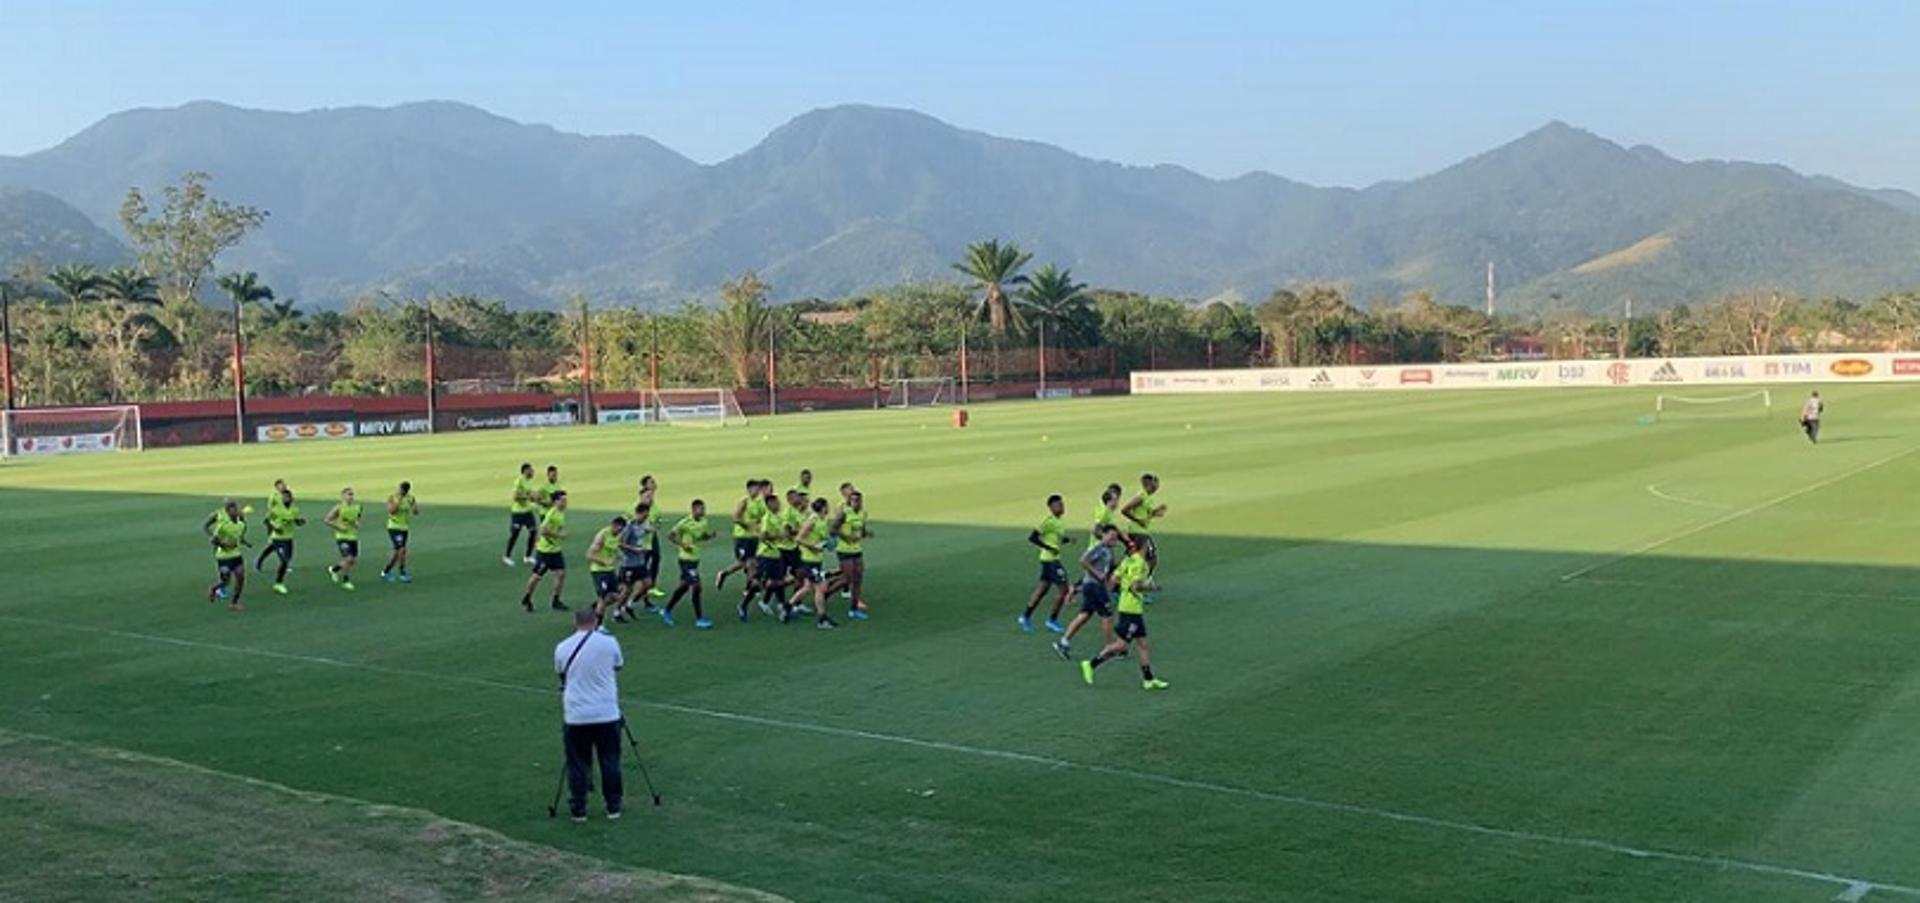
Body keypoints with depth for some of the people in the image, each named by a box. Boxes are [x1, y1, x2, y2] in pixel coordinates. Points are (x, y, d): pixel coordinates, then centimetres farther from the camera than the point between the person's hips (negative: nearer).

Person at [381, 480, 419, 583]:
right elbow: (391, 510, -23)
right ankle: (402, 574, -8)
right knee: (402, 549, -17)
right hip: (394, 528, -6)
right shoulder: (392, 497, -9)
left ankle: (385, 572, 25)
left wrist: (413, 503, -20)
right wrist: (399, 500, -23)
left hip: (404, 528, 6)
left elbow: (416, 512, -3)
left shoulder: (410, 498, 3)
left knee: (397, 552, 9)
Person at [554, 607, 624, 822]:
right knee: (610, 762, 10)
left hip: (575, 716, 0)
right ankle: (613, 806, 17)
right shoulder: (609, 642, -3)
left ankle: (578, 809, 12)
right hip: (607, 714, 0)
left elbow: (560, 675, 12)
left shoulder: (562, 648, -1)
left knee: (577, 764, 8)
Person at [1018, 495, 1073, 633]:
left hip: (1052, 559, 9)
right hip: (1050, 559, -9)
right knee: (1062, 588, -7)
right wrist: (1049, 548, -22)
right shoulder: (1048, 521, -16)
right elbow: (1032, 537, -19)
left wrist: (1067, 539, 4)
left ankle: (1026, 617, 21)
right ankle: (1052, 620, 2)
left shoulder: (1057, 522, 12)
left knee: (1042, 589, 13)